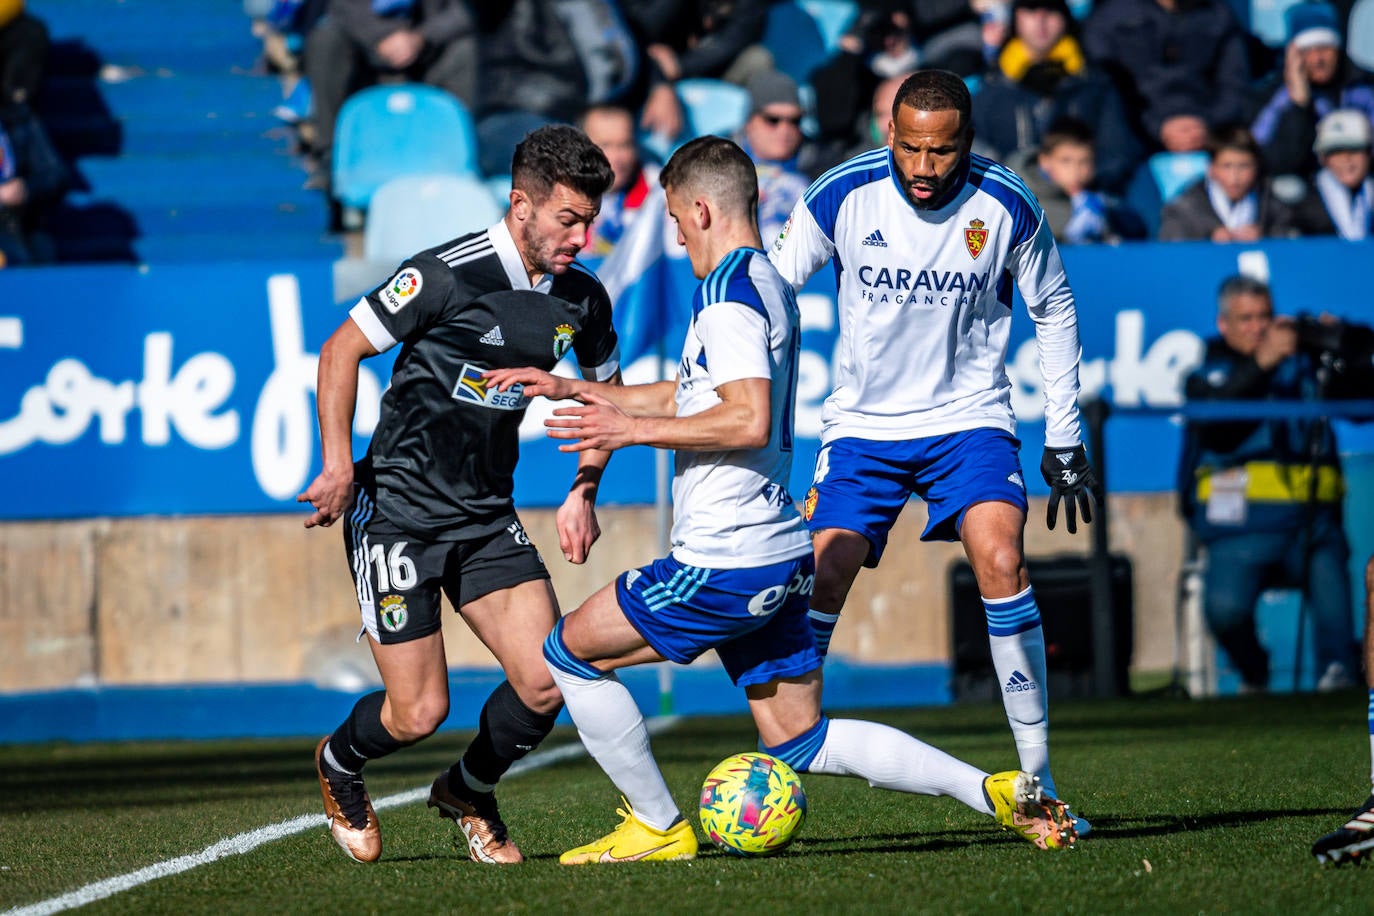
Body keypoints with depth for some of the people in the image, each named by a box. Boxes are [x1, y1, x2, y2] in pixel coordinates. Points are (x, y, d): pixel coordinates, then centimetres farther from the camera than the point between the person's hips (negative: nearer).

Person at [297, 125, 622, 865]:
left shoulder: (581, 300, 1)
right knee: (418, 712, -9)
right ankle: (340, 765, 28)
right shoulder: (449, 276, -18)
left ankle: (469, 791, 20)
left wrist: (583, 490, 9)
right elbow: (341, 350, -10)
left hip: (488, 518, 5)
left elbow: (606, 392, 21)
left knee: (546, 681, -11)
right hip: (398, 510, -5)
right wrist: (338, 463, -16)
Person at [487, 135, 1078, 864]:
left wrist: (633, 429, -17)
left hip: (724, 564, -9)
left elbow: (747, 420, -26)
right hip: (779, 557, 9)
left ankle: (657, 828, 10)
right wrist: (571, 390, 29)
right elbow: (688, 397, 29)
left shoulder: (727, 295, -14)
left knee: (570, 652, 7)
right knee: (800, 741, 11)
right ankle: (993, 792, 0)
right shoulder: (770, 285, 17)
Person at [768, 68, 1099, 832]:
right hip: (863, 423, 1)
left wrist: (1065, 439, 6)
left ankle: (1037, 779, -14)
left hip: (968, 418, -1)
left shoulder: (1008, 207, -12)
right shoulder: (843, 196, -13)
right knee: (820, 580, -13)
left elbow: (1053, 310, 5)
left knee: (1001, 562, -22)